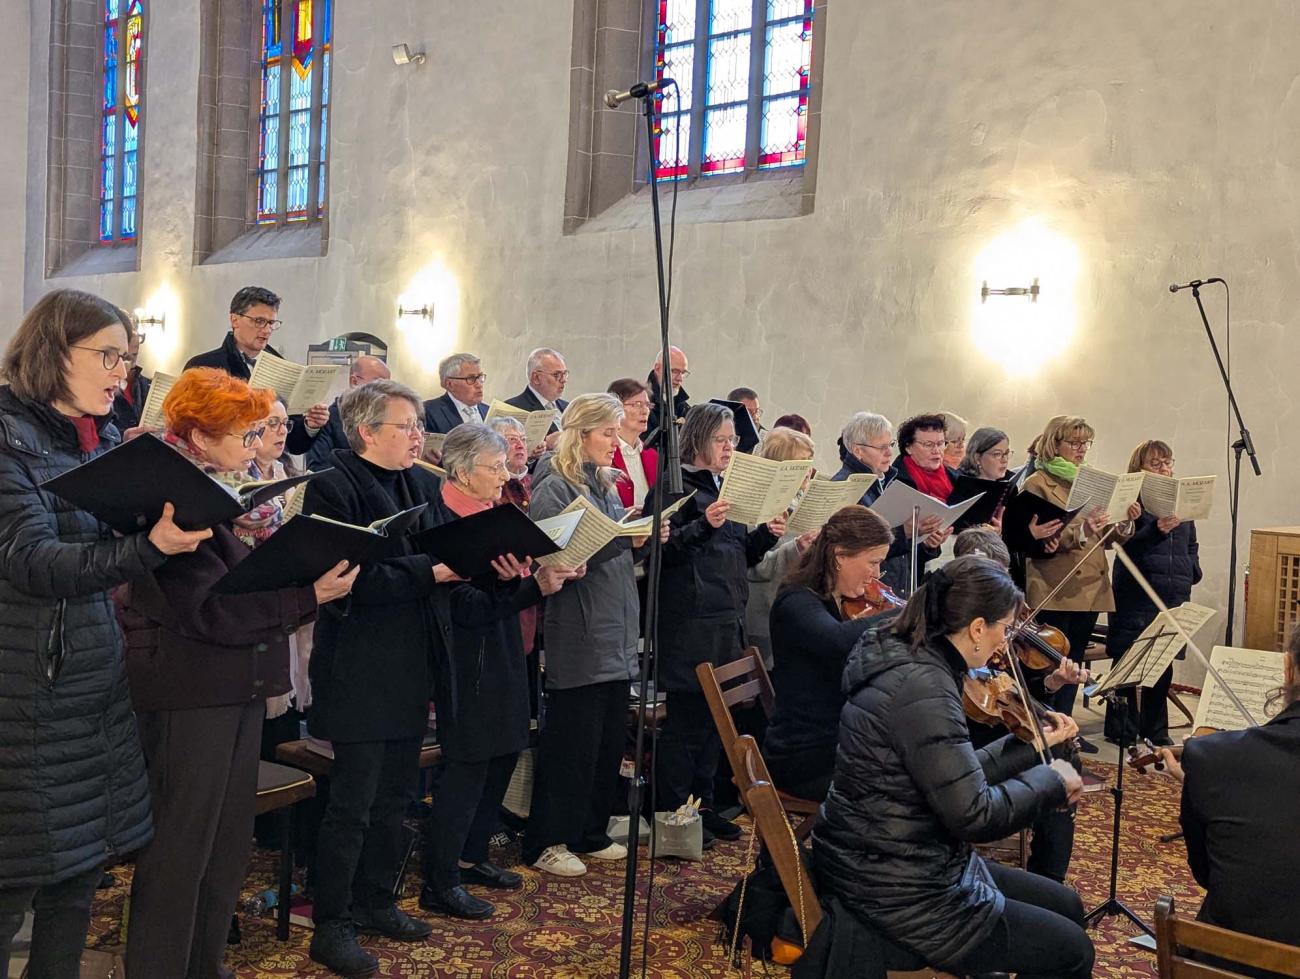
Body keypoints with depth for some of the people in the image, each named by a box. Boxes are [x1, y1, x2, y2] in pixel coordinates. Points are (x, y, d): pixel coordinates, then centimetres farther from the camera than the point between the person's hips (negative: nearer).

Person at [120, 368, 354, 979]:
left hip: (239, 686, 9)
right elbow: (207, 609, -22)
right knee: (181, 848, 1)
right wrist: (307, 597, -23)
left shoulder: (229, 491, 12)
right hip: (189, 693, -9)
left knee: (229, 844, 16)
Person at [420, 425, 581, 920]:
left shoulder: (491, 510, 10)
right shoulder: (443, 519, -17)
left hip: (500, 654, 9)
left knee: (502, 756, 15)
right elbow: (470, 604, -24)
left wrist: (552, 570, -5)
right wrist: (535, 586, -32)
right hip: (467, 660, -9)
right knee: (469, 764, -3)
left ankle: (471, 858, 31)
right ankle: (439, 883, 10)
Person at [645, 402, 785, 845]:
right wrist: (703, 525, -25)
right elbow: (662, 549, -15)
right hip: (689, 621, -8)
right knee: (687, 718, -2)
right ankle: (672, 813, 10)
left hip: (727, 620, 8)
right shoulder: (675, 485, -7)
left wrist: (766, 535, 3)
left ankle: (702, 806, 25)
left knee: (715, 716, 13)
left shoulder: (728, 486, 17)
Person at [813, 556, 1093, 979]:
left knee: (1066, 907, 20)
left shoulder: (913, 662, 4)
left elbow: (958, 777, 10)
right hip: (897, 896, -10)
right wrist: (1051, 780, -10)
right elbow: (974, 814, -24)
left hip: (899, 863, 10)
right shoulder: (921, 687, -26)